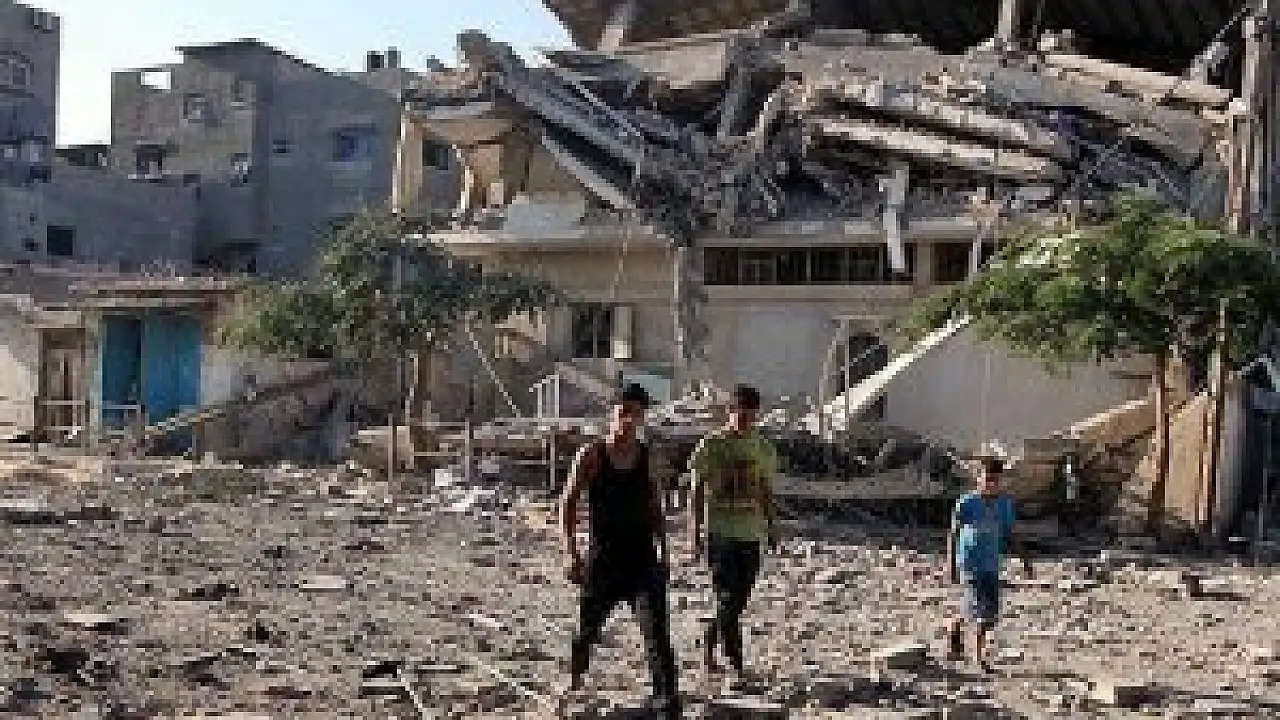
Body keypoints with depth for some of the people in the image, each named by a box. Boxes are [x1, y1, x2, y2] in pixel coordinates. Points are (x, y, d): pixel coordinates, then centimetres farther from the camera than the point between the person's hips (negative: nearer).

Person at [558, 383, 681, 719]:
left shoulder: (648, 457, 3)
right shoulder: (591, 455, -5)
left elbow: (656, 510, 12)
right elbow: (567, 505, -3)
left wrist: (662, 553, 9)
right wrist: (571, 554, -10)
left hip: (643, 559, 1)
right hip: (602, 559, -1)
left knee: (657, 634, -9)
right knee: (586, 631, 14)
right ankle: (573, 684, 42)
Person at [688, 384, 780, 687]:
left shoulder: (763, 449, 10)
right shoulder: (710, 446, -3)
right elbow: (697, 493, -2)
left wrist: (772, 528, 12)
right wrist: (696, 535, -6)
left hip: (750, 536, 5)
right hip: (718, 534, -4)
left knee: (738, 602, 8)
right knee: (728, 601, -8)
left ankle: (709, 641, 32)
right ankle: (738, 668, -4)